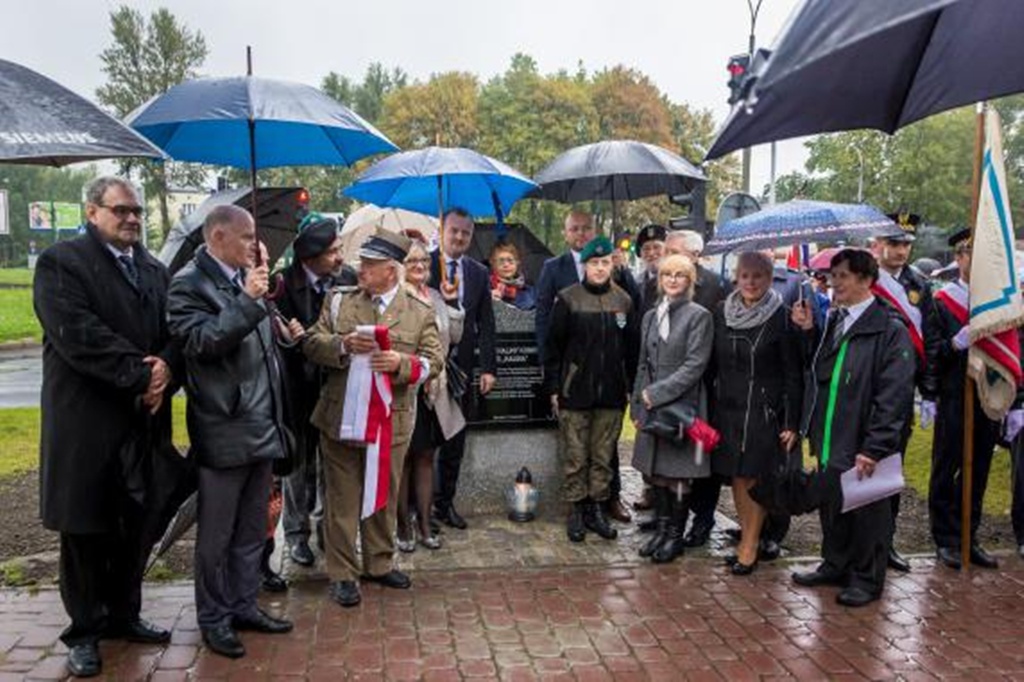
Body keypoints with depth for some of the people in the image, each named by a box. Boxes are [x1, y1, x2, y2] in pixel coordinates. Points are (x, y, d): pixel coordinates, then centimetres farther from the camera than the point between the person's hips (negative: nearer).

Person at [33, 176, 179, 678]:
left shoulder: (155, 270, 15)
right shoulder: (61, 262, -5)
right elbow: (78, 335, -17)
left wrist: (167, 368, -12)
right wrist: (140, 374, -19)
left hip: (145, 420, 6)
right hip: (86, 423, -5)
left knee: (137, 523, 13)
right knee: (86, 528, 5)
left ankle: (124, 614, 30)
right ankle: (84, 630, 20)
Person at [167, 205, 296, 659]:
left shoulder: (245, 281, 12)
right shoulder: (189, 284, -10)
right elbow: (200, 341, -23)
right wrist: (247, 301, -24)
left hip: (261, 428, 7)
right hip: (223, 432, -7)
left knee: (252, 530, 16)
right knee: (216, 536, 7)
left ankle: (244, 605, 29)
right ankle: (214, 618, 20)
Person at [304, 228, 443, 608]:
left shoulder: (420, 312, 3)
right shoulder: (339, 302, 7)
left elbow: (433, 361, -2)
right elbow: (312, 344, 2)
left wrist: (402, 363, -20)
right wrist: (343, 345, -16)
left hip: (391, 423, 0)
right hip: (341, 420, 0)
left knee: (383, 497, 14)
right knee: (343, 500, 5)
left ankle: (379, 564, 30)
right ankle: (342, 574, 15)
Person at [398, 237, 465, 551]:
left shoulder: (435, 296, 9)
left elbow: (454, 337, 9)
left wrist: (452, 303, 1)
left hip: (433, 391, 6)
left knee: (426, 457, 13)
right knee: (403, 458, 6)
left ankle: (424, 523, 23)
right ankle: (404, 525, 18)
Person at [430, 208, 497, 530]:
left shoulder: (479, 273, 8)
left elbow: (486, 323, 6)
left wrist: (487, 367, 0)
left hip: (462, 364, 4)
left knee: (454, 441, 11)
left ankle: (445, 502, 23)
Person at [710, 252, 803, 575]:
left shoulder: (781, 318, -9)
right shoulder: (721, 312, 3)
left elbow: (793, 374, -8)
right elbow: (713, 364, 8)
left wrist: (792, 422, -10)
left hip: (764, 409, -4)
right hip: (727, 406, 4)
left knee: (755, 477, 2)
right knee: (736, 476, 9)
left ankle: (750, 545, 12)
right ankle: (746, 534, 22)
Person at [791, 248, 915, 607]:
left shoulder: (891, 331, -12)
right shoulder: (833, 321, 9)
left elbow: (894, 397, -16)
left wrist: (874, 448, -20)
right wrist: (809, 331, 5)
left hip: (863, 446, -7)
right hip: (829, 441, 7)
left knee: (867, 512, 8)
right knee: (831, 506, 19)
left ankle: (866, 578, 25)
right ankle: (835, 565, 37)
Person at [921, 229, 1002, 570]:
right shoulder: (941, 301, -2)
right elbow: (930, 352, -7)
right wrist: (955, 344, -26)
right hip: (954, 400, -4)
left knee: (978, 471, 11)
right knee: (946, 470, 4)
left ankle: (969, 538, 23)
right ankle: (946, 540, 15)